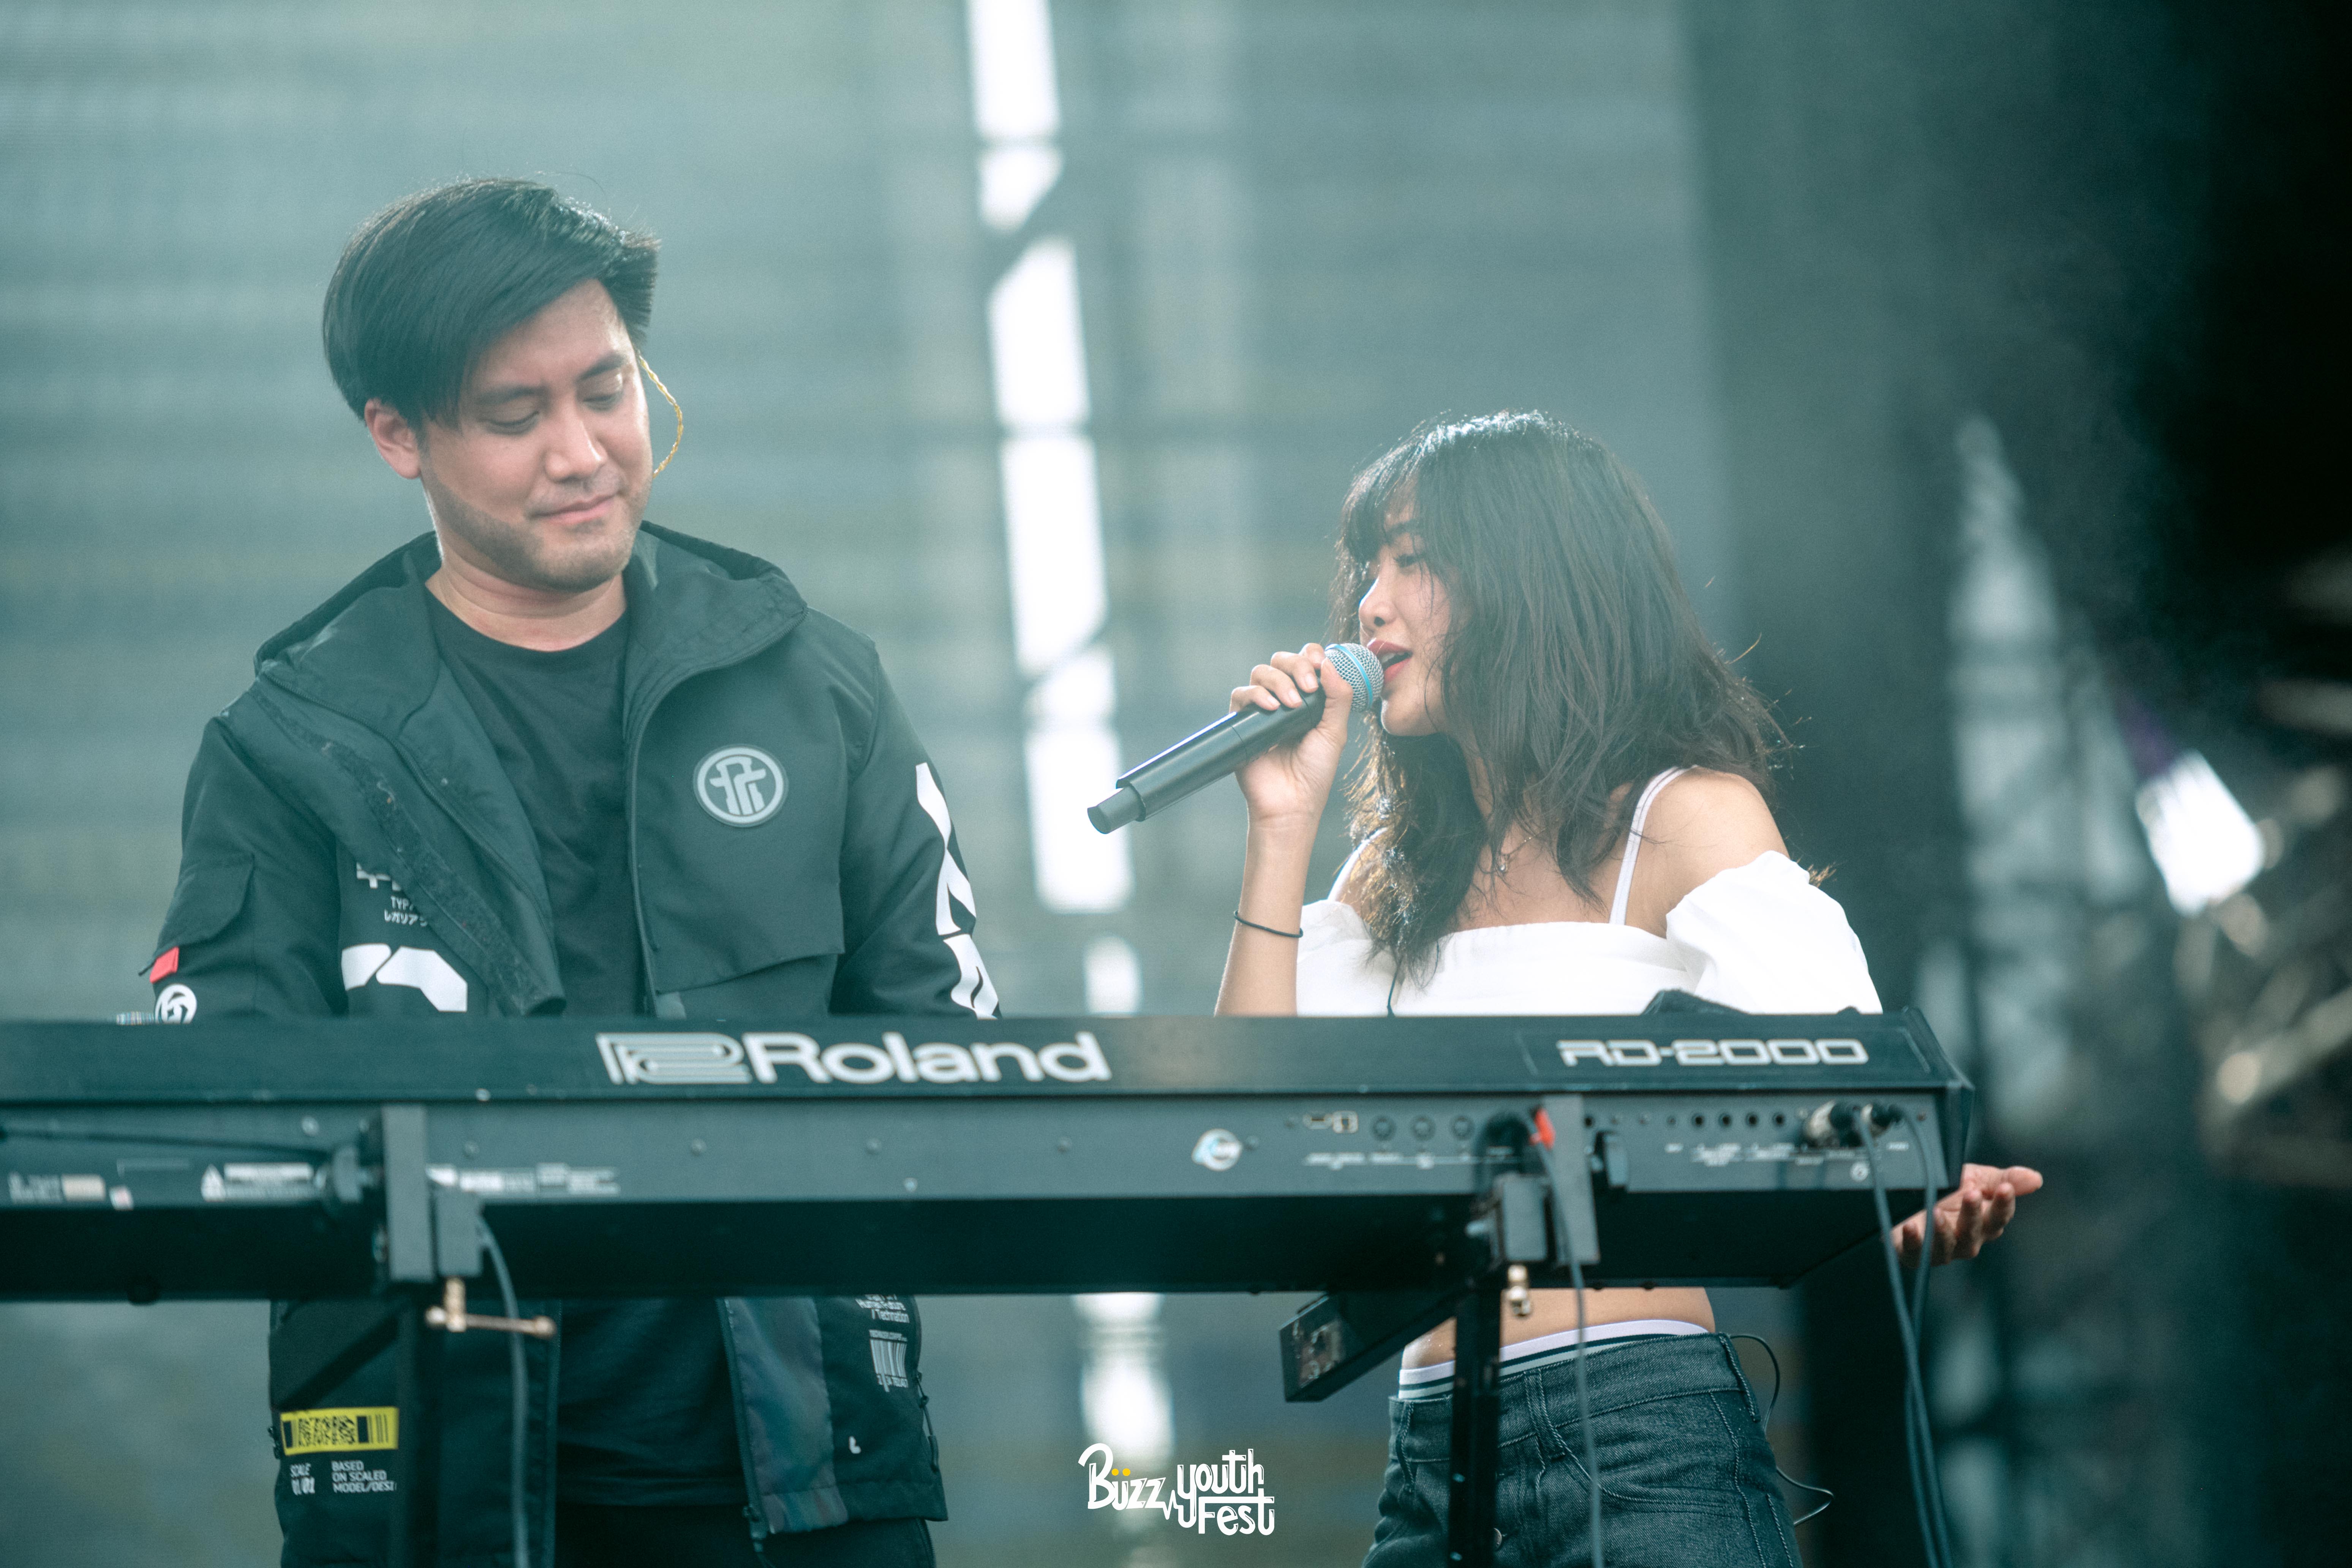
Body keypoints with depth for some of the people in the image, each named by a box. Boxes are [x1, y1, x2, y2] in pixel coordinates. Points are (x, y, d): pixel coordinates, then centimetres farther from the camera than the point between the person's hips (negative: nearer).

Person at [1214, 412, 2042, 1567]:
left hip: (1643, 1442, -6)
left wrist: (1916, 1225, -33)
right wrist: (1281, 827, 9)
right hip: (1435, 1456, 6)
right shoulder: (1395, 882, 19)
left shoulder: (1689, 820, 1)